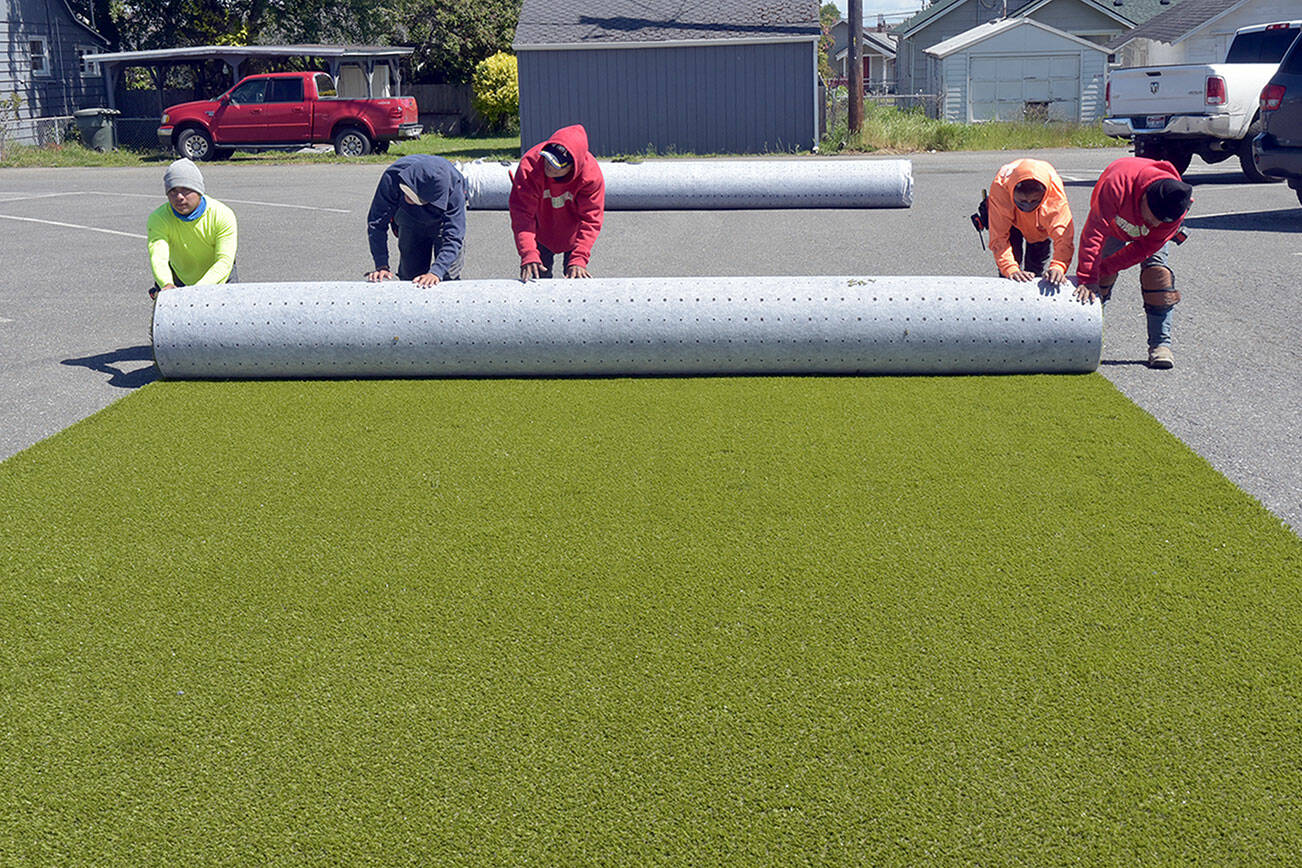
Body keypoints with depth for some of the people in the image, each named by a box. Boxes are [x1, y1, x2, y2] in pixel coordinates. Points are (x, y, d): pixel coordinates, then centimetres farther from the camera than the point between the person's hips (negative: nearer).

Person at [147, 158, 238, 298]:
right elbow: (158, 257, -34)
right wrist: (167, 285, -57)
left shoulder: (223, 215, -22)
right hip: (179, 281, 1)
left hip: (218, 281, -1)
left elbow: (224, 262, -29)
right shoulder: (158, 218, -19)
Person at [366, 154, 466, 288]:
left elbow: (454, 237, -41)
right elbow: (377, 223, -30)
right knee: (409, 276, 2)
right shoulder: (392, 177, -38)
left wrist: (435, 273, -54)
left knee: (449, 277, -12)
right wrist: (381, 266, -39)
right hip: (410, 218, 2)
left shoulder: (454, 186, -40)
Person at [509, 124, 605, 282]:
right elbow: (522, 213, -37)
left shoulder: (591, 174, -33)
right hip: (541, 232, 0)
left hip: (573, 233, 0)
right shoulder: (530, 164, -35)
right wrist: (528, 255, -48)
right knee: (541, 277, 5)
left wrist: (579, 260, -42)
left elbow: (591, 220, -29)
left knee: (575, 278, 4)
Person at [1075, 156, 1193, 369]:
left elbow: (1146, 247, -28)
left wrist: (1105, 267, -31)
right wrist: (1087, 279, -47)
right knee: (1100, 280, -10)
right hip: (1115, 219, -1)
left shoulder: (1178, 206, -36)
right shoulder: (1116, 185, -46)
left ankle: (1161, 344, -13)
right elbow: (1094, 233, -44)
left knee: (1157, 271, -16)